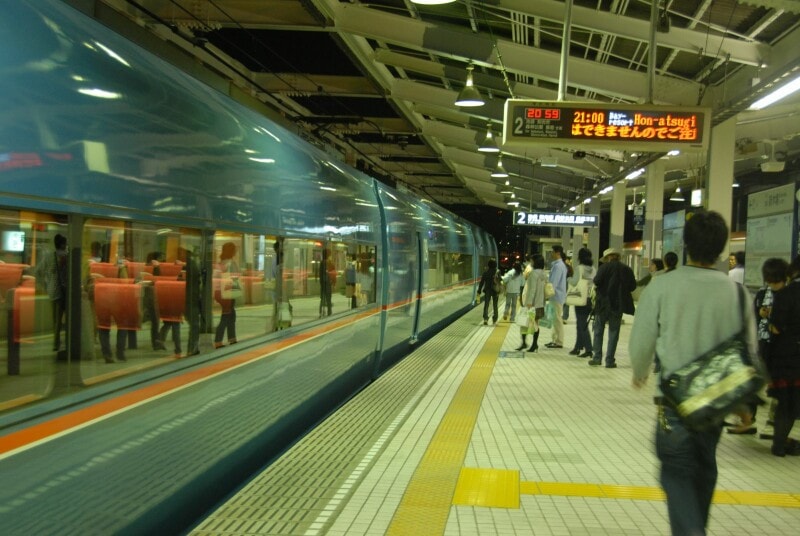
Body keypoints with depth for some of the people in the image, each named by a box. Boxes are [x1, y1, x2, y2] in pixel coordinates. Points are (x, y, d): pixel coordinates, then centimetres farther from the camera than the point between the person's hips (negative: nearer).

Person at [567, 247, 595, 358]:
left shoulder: (580, 268, -12)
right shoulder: (593, 269, 9)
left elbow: (575, 281, -17)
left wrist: (569, 279, 1)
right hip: (591, 299, 7)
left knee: (582, 325, -4)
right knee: (581, 324, 17)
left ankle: (588, 349, -10)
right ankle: (578, 347, 25)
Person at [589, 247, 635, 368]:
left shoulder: (605, 267, -7)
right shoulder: (627, 269, 3)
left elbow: (597, 281, -18)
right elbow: (632, 286, 3)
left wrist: (599, 288, 2)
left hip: (603, 303, -2)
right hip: (618, 305, 2)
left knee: (598, 330, 10)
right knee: (613, 332, 7)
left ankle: (597, 357, 7)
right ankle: (610, 360, 5)